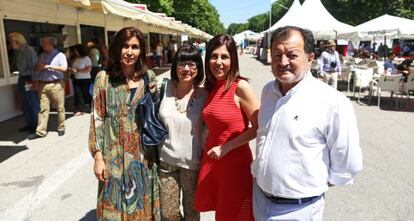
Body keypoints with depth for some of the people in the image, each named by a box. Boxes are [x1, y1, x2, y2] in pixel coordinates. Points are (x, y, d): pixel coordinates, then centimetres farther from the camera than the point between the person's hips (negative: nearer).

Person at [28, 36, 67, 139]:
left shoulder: (59, 55, 0)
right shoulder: (41, 55, 17)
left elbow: (64, 68, -12)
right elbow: (37, 67, 21)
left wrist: (49, 66, -13)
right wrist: (39, 67, -3)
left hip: (56, 84, -4)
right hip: (43, 85, 5)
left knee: (60, 108, 3)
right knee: (43, 108, 2)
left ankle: (61, 128, 15)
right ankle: (40, 131, 4)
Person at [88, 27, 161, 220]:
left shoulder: (148, 76, 2)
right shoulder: (104, 77, -4)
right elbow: (97, 119, -4)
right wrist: (98, 156, -7)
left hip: (143, 154, 2)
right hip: (114, 155, -1)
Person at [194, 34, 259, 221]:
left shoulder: (240, 87, -16)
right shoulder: (211, 86, 4)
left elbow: (258, 128, -15)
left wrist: (226, 147, -16)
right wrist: (209, 149, 3)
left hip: (235, 162, -6)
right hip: (210, 161, 6)